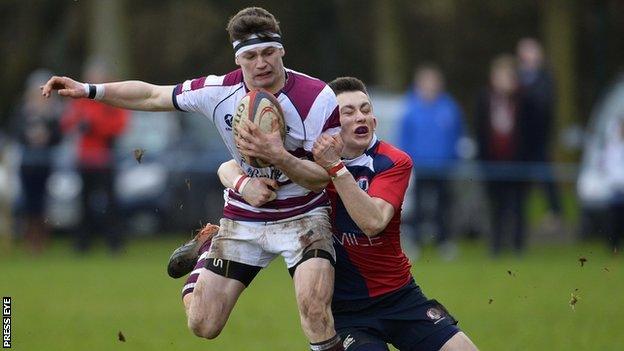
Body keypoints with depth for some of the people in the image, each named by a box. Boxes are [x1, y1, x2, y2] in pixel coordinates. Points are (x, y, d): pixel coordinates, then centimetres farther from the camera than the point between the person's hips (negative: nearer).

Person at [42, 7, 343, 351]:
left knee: (314, 306, -31)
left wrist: (278, 156, -36)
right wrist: (89, 90, -3)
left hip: (303, 215, -3)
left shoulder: (317, 97, -20)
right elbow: (152, 96, 3)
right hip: (243, 216, 3)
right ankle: (205, 249, 37)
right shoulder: (219, 90, -11)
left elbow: (323, 177, -19)